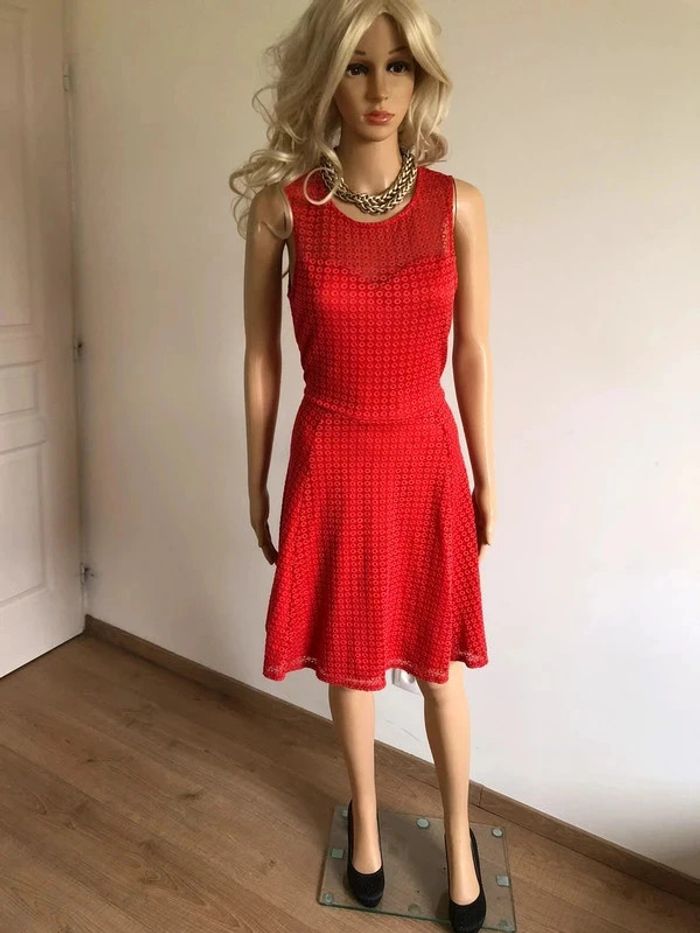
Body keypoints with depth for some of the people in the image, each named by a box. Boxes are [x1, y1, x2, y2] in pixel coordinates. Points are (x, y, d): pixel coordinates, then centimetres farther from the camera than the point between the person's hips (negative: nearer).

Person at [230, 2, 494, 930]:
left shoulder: (458, 203, -3)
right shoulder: (280, 204, -5)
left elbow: (474, 355, 1)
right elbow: (262, 357, 0)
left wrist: (486, 478, 6)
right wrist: (257, 481, 5)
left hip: (426, 458, 1)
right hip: (331, 462, 0)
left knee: (439, 664, 15)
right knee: (348, 658, 16)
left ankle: (458, 840, 41)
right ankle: (366, 818, 45)